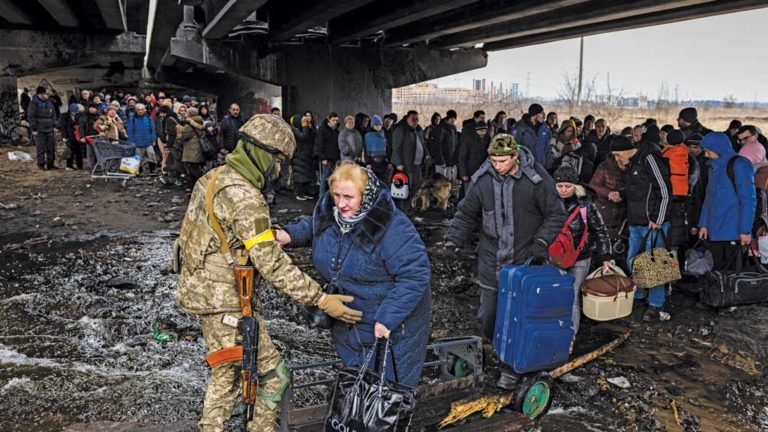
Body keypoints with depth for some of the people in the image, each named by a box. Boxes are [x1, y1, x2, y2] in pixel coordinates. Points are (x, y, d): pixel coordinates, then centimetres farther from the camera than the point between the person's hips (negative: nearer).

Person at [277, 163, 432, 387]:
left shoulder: (393, 229, -30)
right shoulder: (327, 211, -8)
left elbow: (415, 275, -29)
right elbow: (311, 227, 16)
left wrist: (388, 318, -31)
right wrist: (289, 236, -5)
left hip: (392, 326, -7)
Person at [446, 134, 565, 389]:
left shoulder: (536, 179, -11)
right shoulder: (482, 180, -3)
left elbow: (555, 215, -2)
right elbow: (466, 215, 8)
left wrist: (540, 243, -13)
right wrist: (453, 241, -3)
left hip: (524, 262, -3)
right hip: (491, 263, 3)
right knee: (487, 316, 11)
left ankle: (511, 368, 19)